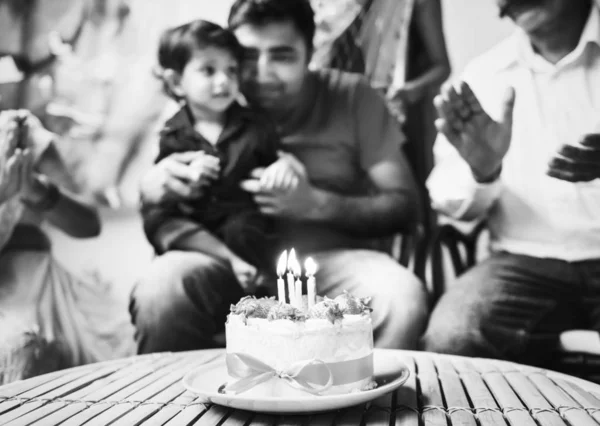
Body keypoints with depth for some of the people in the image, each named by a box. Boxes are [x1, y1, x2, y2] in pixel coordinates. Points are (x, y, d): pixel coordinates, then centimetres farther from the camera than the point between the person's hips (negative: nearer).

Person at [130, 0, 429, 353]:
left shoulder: (352, 97, 3)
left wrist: (317, 204, -17)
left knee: (404, 296, -30)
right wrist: (152, 188, -18)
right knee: (161, 288, -30)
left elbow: (405, 207, -1)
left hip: (331, 257, 0)